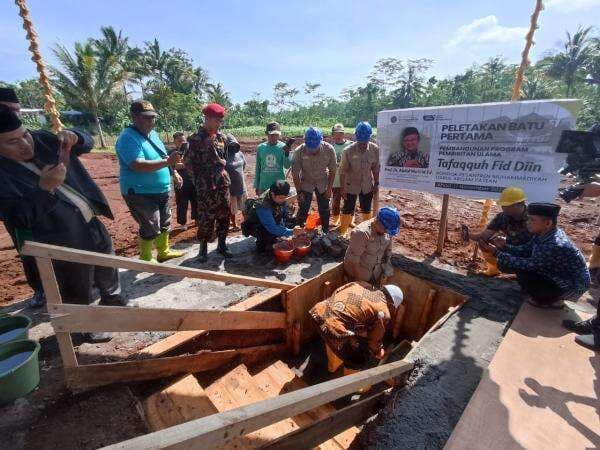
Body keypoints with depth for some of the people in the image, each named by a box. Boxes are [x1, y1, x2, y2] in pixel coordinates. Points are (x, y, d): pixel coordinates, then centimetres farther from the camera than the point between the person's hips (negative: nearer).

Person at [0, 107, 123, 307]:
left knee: (110, 279, 26)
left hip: (93, 226, 7)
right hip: (65, 248, -6)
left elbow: (87, 143, 8)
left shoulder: (41, 140, 1)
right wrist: (45, 188, -34)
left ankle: (115, 307, 50)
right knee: (79, 302, 9)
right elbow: (19, 218, -21)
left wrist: (73, 137, -15)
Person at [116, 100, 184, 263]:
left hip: (161, 190, 9)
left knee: (164, 223, 19)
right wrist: (167, 161, -37)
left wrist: (174, 173, 12)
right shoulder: (128, 138, -19)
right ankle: (146, 259, 20)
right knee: (150, 228, -1)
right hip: (140, 193, -9)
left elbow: (162, 157, 21)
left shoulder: (152, 134, 9)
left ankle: (163, 252, 37)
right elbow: (138, 165, -32)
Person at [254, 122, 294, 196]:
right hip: (264, 186, 2)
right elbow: (258, 168, 6)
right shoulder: (260, 148, 0)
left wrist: (287, 153, -32)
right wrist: (256, 186, 8)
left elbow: (287, 166, -15)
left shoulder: (283, 147, -6)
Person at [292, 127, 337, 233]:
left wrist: (329, 188, -8)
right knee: (303, 211, -2)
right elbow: (295, 173, -15)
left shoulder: (329, 149, -22)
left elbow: (332, 170, -9)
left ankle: (326, 233, 25)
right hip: (305, 184, -1)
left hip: (323, 184, 2)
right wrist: (299, 191, -14)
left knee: (324, 211, 8)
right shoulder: (299, 151, -25)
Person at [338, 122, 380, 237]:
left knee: (367, 210, 16)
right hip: (351, 185, -2)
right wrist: (342, 189, -13)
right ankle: (343, 232, 22)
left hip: (367, 185, 2)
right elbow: (343, 171, -14)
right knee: (347, 210, 6)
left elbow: (376, 168, 0)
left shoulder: (375, 149, -13)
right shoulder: (348, 151, -20)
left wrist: (376, 183, 2)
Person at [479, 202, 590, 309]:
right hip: (559, 276, 9)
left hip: (573, 286, -9)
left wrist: (496, 252, -29)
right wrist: (504, 246, -17)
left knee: (524, 276, -23)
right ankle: (551, 296, 15)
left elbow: (526, 265, -30)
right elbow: (525, 250, 0)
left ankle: (552, 301, 4)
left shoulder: (554, 246, -36)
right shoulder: (544, 233, -9)